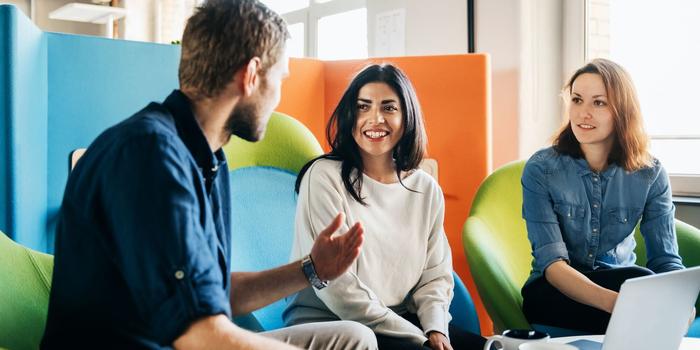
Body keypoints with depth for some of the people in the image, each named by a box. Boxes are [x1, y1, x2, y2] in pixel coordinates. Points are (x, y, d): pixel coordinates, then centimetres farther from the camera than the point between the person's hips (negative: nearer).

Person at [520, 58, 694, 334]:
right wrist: (614, 302, -40)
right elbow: (551, 263, -21)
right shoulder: (541, 169, -12)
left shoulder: (650, 174, -4)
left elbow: (666, 259, -7)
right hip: (554, 292, -3)